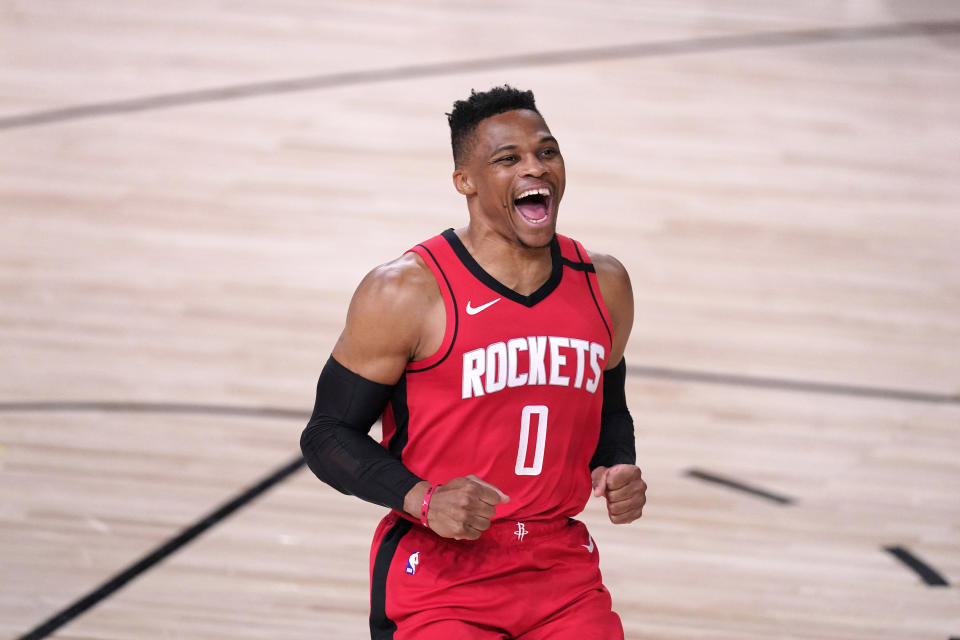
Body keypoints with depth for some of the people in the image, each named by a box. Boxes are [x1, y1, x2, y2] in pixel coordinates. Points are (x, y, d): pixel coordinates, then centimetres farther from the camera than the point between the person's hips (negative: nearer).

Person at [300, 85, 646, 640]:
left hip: (563, 574, 4)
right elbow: (329, 435, -7)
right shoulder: (407, 293, -11)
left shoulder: (603, 286, 6)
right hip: (439, 580, -4)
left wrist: (619, 472, 0)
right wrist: (425, 501, -22)